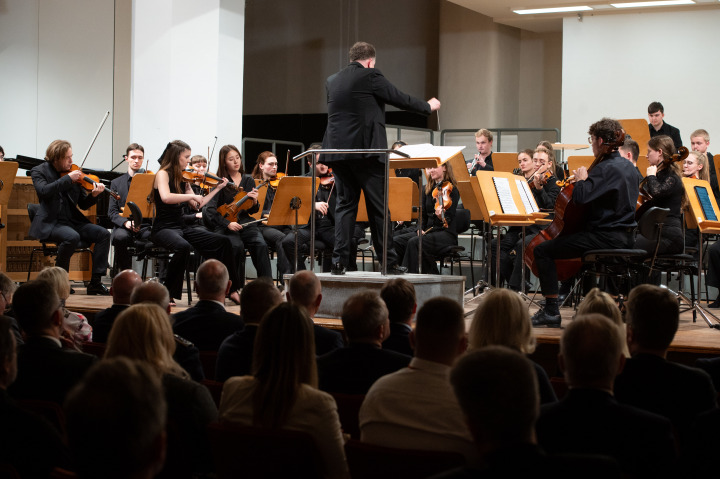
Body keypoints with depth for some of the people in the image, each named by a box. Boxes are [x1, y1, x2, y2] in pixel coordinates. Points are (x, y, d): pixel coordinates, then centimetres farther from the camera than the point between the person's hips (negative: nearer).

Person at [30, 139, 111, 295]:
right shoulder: (39, 171, 1)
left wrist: (93, 195, -9)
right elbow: (44, 191, -22)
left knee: (103, 234, -13)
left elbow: (83, 204, 12)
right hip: (50, 223, -5)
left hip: (72, 221, 6)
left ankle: (95, 282, -10)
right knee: (72, 237, -34)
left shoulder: (73, 173, 11)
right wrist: (68, 179, -20)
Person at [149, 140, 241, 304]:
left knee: (223, 241, -6)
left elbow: (197, 205, 14)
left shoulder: (182, 179, 15)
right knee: (183, 246, -40)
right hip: (163, 228, -8)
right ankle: (168, 294, -24)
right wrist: (192, 196, -23)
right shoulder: (162, 174, -8)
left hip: (181, 227, 8)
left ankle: (231, 290, -1)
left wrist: (218, 188, 15)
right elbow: (166, 198, -28)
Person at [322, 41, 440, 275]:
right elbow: (400, 99, 2)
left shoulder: (332, 81, 13)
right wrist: (428, 106, 19)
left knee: (345, 204, 9)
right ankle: (389, 261, 5)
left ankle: (339, 261, 1)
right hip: (365, 150, -5)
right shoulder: (371, 76, -4)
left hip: (337, 150, 5)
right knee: (378, 207, 2)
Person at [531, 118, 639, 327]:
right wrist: (587, 179, 17)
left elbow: (582, 197, -27)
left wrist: (581, 180, -7)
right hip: (624, 236, 10)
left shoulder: (605, 168, -17)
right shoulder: (627, 166, 13)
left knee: (543, 250, -8)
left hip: (607, 237, -10)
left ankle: (551, 310, -10)